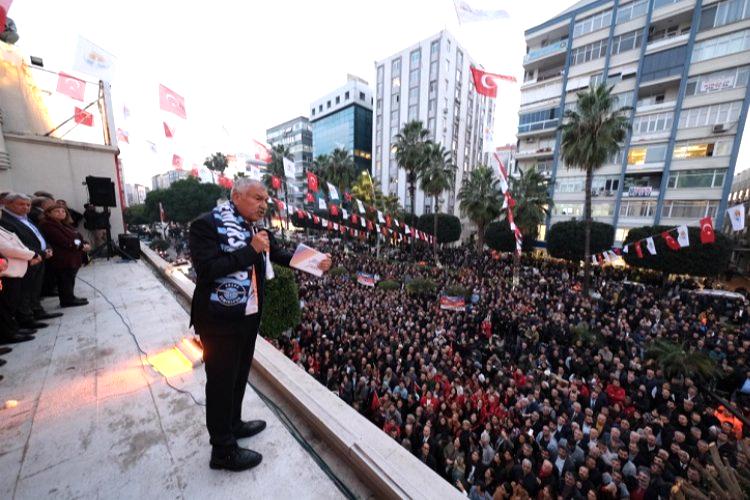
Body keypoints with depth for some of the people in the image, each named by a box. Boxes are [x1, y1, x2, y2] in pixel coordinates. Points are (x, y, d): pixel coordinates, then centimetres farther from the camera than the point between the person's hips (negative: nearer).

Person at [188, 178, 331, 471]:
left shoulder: (256, 228, 4)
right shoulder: (207, 224, -16)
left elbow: (280, 255, 5)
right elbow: (206, 270, -25)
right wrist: (250, 250, -26)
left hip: (249, 316, 7)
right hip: (220, 320, -7)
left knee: (239, 374, 24)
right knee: (221, 381, 10)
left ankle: (233, 424, 48)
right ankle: (223, 450, 32)